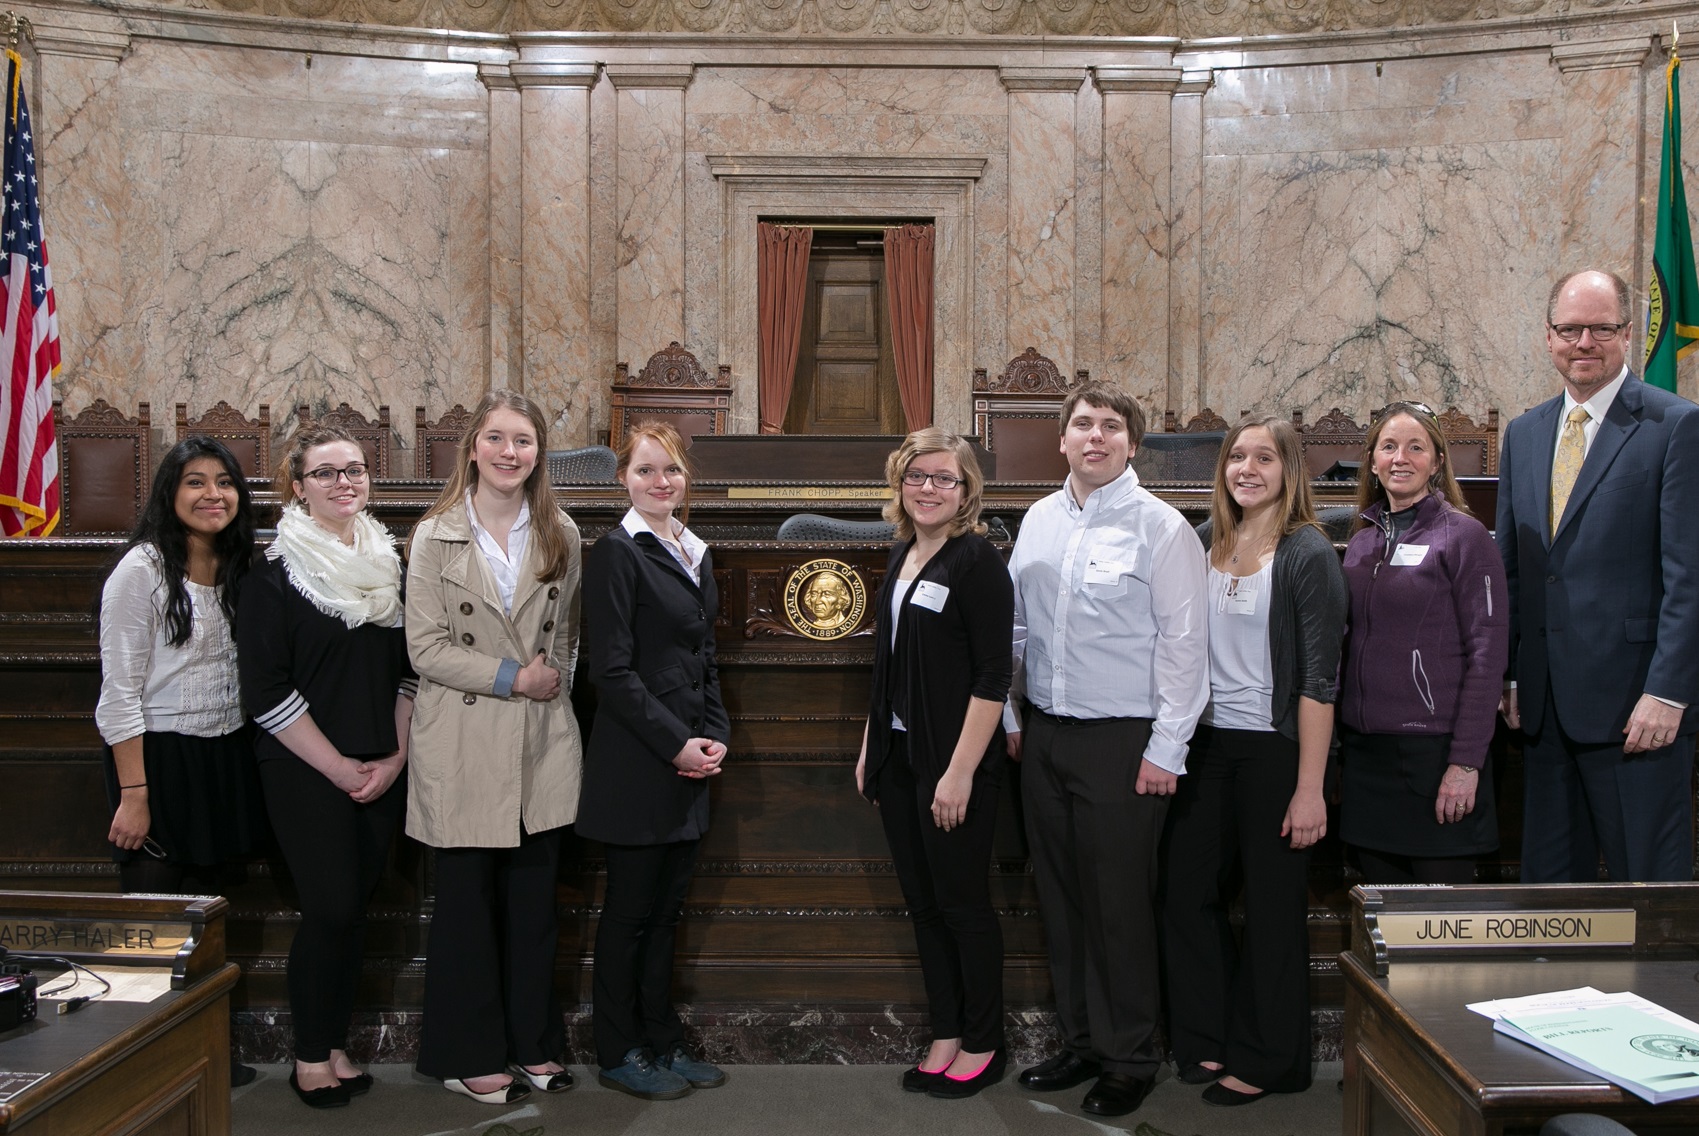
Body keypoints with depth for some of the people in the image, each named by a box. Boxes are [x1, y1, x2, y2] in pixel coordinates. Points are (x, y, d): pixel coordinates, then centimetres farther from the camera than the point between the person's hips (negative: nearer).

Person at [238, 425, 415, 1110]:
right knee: (330, 909, -3)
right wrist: (340, 769, -11)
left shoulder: (388, 564, 9)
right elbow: (265, 691, -11)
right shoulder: (275, 573, -7)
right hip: (304, 772, -4)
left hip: (381, 770, 4)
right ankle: (310, 1056, 15)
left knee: (354, 907, 9)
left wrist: (396, 757, 0)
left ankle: (335, 1043, 24)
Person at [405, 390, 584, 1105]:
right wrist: (513, 678, -12)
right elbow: (426, 647, -7)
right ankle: (469, 1054, 21)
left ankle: (534, 1041, 25)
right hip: (464, 745, -2)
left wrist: (554, 680, -1)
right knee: (467, 900, 6)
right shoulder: (436, 537, -2)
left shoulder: (561, 535, 7)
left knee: (534, 901, 9)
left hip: (543, 743, 3)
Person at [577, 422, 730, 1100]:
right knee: (630, 910, 5)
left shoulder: (694, 555, 14)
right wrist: (676, 743, -15)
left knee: (666, 909, 15)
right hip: (636, 764, -7)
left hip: (690, 760, 7)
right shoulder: (617, 554, -10)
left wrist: (715, 735, 4)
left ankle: (662, 1041, 27)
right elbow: (613, 672, -15)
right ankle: (619, 1053, 19)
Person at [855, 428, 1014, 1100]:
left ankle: (983, 1045, 21)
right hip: (898, 756, 7)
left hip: (953, 763, -7)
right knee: (922, 902, 14)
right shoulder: (902, 555, 10)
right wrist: (869, 748, 15)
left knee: (963, 903, 4)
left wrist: (961, 772, -20)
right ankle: (945, 1037, 27)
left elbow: (994, 677, -16)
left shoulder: (977, 561, -12)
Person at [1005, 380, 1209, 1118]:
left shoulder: (1160, 527, -9)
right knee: (1060, 896, 14)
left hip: (1122, 740, -6)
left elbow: (1183, 643, -11)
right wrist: (1009, 719, 13)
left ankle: (1129, 1058, 21)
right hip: (1044, 734, 6)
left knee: (1119, 903, 2)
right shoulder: (1039, 521, 9)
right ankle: (1079, 1042, 30)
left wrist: (1166, 748, -13)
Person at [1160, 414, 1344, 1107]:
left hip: (1274, 749, -5)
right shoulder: (1203, 543, 6)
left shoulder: (1307, 554, -9)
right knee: (1186, 891, 8)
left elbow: (1318, 678, -12)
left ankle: (1264, 1060, 23)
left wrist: (1309, 788, -16)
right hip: (1207, 743, 5)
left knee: (1272, 906, 6)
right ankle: (1209, 1039, 27)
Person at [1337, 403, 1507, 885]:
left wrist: (1466, 762, -15)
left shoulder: (1463, 535, -4)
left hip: (1433, 750, -5)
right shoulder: (1361, 545, 13)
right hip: (1365, 750, 5)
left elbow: (1487, 653, -9)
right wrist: (1344, 746, 10)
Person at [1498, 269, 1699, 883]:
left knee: (1650, 881, 3)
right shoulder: (1523, 433, 13)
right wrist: (1509, 676, 10)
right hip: (1545, 702, 6)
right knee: (1549, 874, 13)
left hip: (1633, 698, -6)